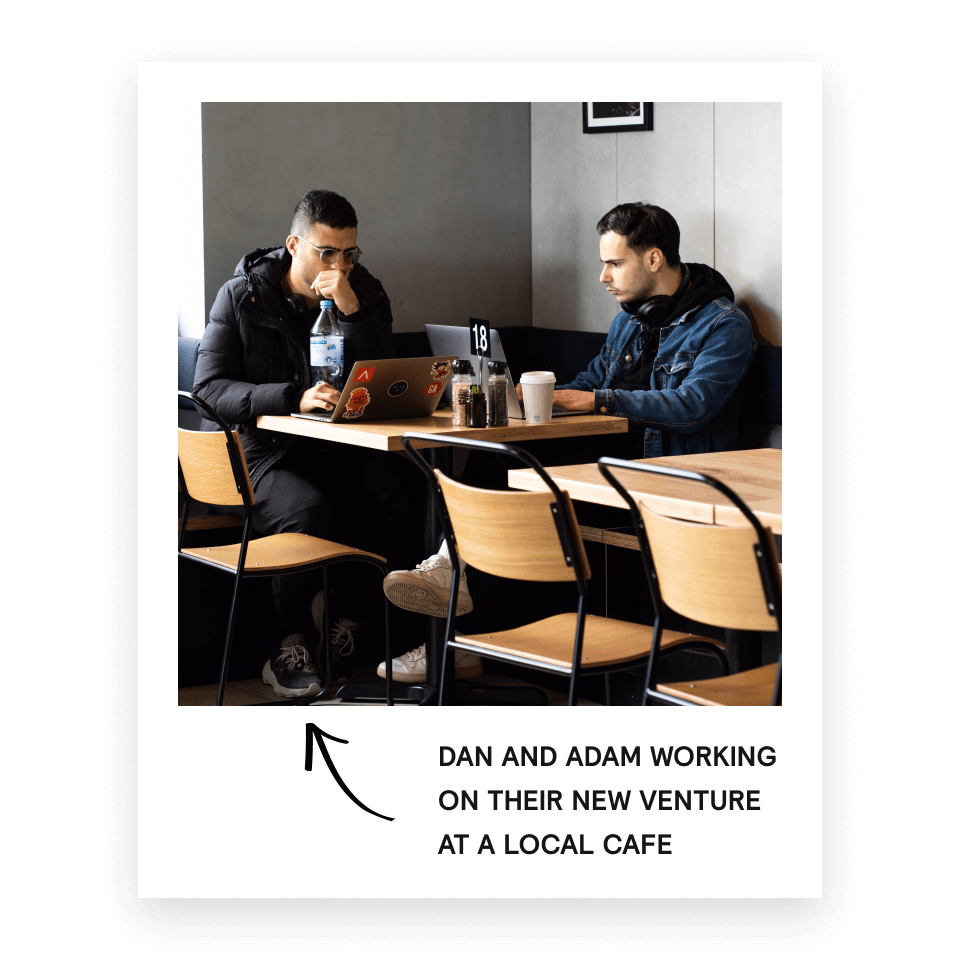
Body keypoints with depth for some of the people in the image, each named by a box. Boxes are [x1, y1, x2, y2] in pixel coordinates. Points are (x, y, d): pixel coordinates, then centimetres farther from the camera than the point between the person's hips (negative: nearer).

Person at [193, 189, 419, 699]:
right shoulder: (242, 297, -3)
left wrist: (351, 310, -18)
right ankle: (289, 647, -14)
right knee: (308, 508, -34)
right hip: (258, 451, -3)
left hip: (339, 448, 3)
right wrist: (294, 397, -28)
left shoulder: (365, 293, 6)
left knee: (395, 500, -27)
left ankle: (344, 614, -2)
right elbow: (209, 389, -12)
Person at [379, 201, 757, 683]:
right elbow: (590, 382, 25)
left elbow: (690, 405, -19)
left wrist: (598, 400, -18)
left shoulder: (725, 325, -6)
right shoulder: (630, 316, 21)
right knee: (492, 458, -16)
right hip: (612, 450, 8)